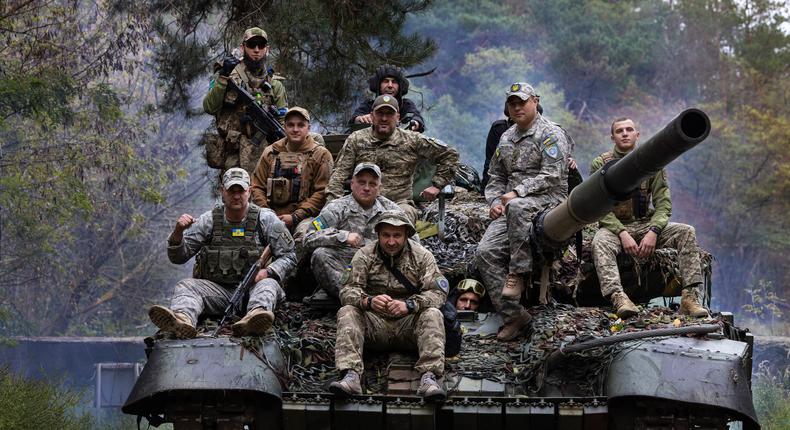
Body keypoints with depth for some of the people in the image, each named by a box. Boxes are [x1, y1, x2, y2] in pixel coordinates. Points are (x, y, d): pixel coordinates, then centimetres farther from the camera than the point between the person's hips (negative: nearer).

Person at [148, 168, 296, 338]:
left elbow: (288, 257, 5)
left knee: (269, 285, -32)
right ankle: (182, 319, -59)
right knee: (186, 286, -24)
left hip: (253, 287, -1)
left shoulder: (266, 219, 4)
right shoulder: (209, 220, 7)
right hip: (216, 290, 2)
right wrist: (178, 232, -15)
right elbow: (178, 257, 6)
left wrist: (268, 272, -15)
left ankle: (256, 315, -68)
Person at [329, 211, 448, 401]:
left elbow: (438, 292, -9)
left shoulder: (422, 256, 2)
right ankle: (351, 375, -43)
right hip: (375, 324, 1)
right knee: (347, 312, -25)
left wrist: (408, 305, -29)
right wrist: (369, 301, -31)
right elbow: (348, 290, -7)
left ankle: (429, 377, -43)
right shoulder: (365, 255, 4)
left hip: (408, 323, -1)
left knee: (432, 314, -29)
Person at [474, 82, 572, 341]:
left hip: (549, 199, -7)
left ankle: (518, 272, -31)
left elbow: (551, 176, -13)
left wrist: (517, 193, -18)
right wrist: (495, 201, 5)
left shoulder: (550, 134, -3)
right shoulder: (506, 139, 21)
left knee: (517, 207, -42)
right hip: (511, 206, 7)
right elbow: (496, 177, 26)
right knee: (485, 252, -15)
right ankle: (513, 315, -15)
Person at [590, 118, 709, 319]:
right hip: (614, 226, -3)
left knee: (686, 232, -20)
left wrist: (653, 232, -18)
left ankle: (690, 297, -28)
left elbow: (663, 203, 0)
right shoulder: (601, 164, -3)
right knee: (600, 242, -38)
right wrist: (622, 234, -23)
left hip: (645, 224, 3)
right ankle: (618, 298, -56)